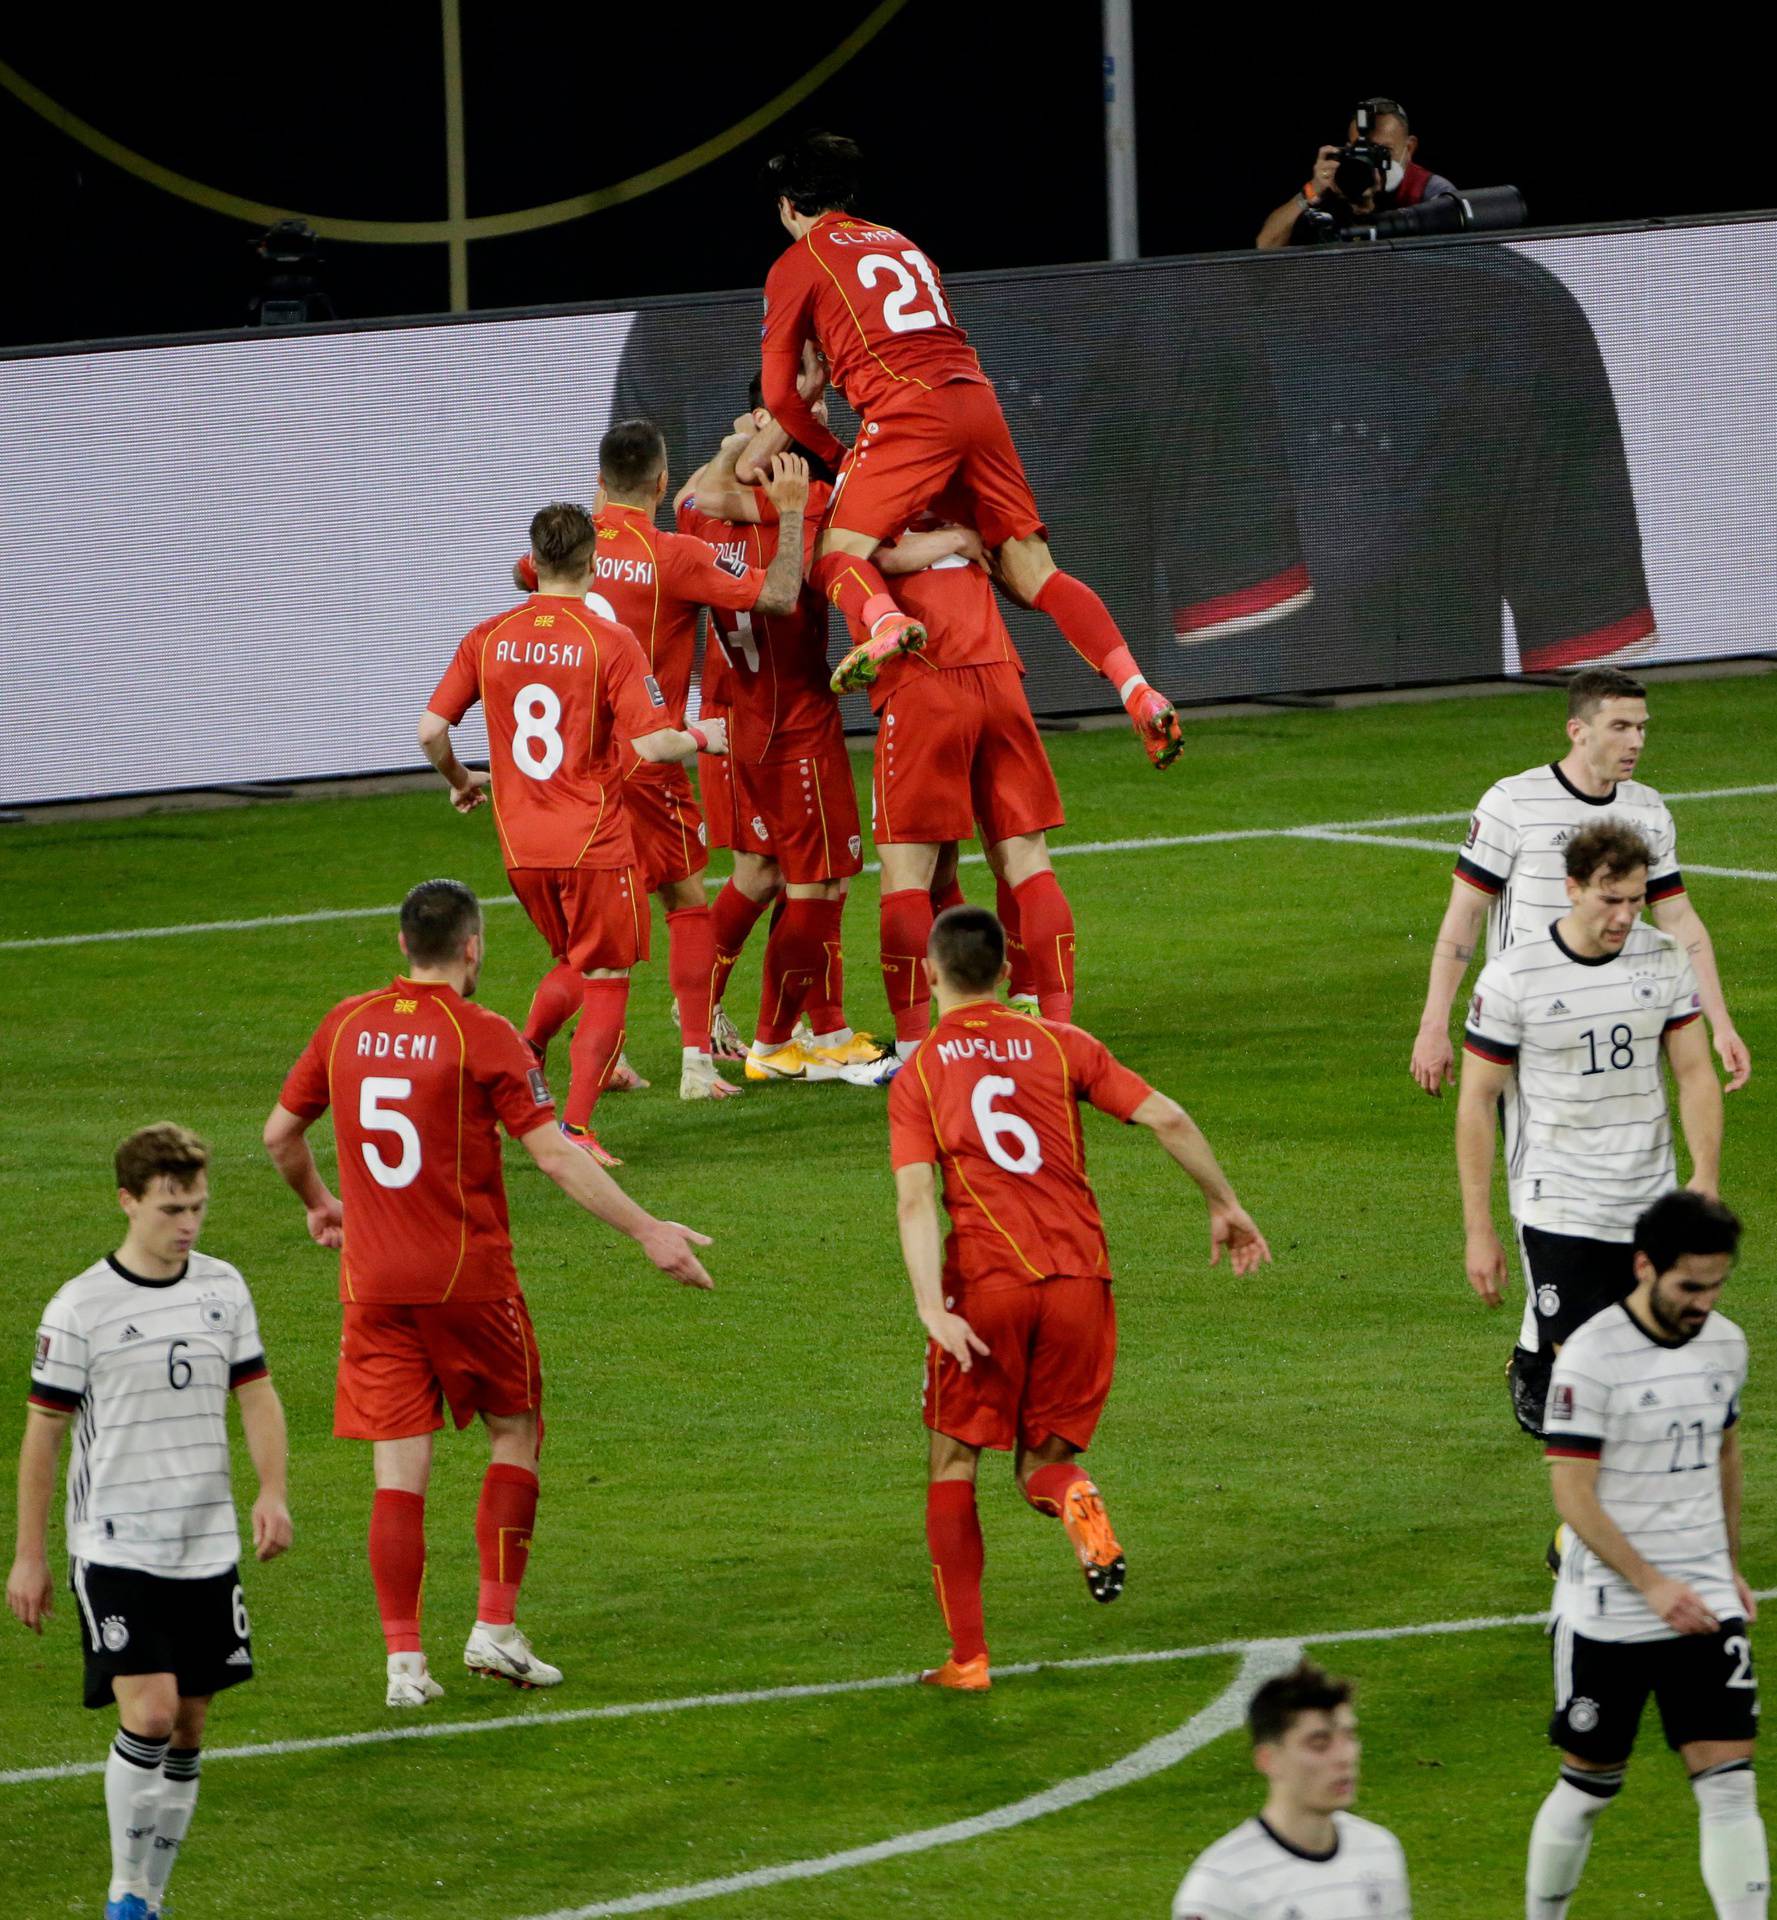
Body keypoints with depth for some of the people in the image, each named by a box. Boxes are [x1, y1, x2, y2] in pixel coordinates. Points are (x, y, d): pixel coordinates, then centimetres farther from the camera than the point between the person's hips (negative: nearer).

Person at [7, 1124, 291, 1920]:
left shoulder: (222, 1288, 6)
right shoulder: (80, 1308, -9)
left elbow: (255, 1393, 12)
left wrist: (272, 1492, -5)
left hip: (206, 1547, 5)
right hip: (115, 1548, -5)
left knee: (188, 1728, 7)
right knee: (150, 1711, -18)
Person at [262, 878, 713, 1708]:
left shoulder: (347, 1025, 4)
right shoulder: (483, 1037, -9)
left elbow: (279, 1133, 14)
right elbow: (555, 1154, -15)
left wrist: (318, 1204, 33)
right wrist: (647, 1230, -12)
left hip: (373, 1281, 3)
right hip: (469, 1279, -3)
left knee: (399, 1468, 4)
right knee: (515, 1431, 15)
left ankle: (403, 1660, -1)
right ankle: (496, 1627, 8)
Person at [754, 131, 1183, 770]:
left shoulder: (798, 263, 10)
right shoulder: (899, 242, 30)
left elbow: (779, 394, 7)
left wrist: (836, 454, 19)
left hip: (907, 407, -6)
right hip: (977, 399, 6)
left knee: (837, 554, -8)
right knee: (1030, 571, 5)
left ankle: (885, 624, -43)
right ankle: (1139, 694, -9)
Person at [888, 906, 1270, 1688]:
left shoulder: (917, 1074, 7)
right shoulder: (1059, 1044, 12)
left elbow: (915, 1197, -6)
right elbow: (1166, 1119, 4)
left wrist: (932, 1308, -14)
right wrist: (1225, 1205, 15)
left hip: (986, 1279, -2)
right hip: (1080, 1273, 2)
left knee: (955, 1461, 12)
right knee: (1042, 1458, 17)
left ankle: (967, 1657, 4)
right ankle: (1075, 1500, -22)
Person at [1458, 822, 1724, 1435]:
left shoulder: (1664, 960, 0)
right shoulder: (1512, 978, -11)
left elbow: (1696, 1073, 5)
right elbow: (1476, 1103, -5)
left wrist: (1705, 1178, -9)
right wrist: (1478, 1230, -7)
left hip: (1649, 1200, 4)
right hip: (1557, 1200, -4)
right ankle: (1533, 1360, 21)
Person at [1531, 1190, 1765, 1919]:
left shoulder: (1725, 1343, 5)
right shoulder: (1592, 1358, -16)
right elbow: (1572, 1496, -17)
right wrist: (1652, 1585, -21)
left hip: (1705, 1609, 5)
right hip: (1607, 1613, -5)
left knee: (1728, 1783, -5)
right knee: (1589, 1786, 7)